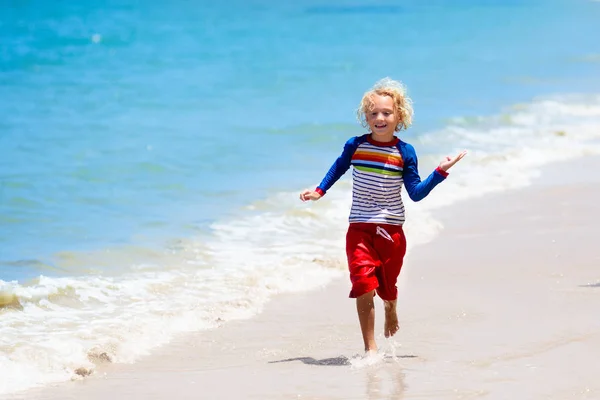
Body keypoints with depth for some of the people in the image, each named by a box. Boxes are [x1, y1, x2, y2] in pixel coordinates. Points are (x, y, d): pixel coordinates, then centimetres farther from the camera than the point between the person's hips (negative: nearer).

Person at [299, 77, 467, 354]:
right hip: (360, 229, 0)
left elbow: (416, 193, 0)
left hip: (391, 230, 1)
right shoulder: (355, 146, -1)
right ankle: (370, 347, -13)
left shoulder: (404, 153, -3)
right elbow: (339, 168, 19)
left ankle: (390, 312, 50)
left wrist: (440, 172, -7)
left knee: (387, 284, 12)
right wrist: (319, 191, 14)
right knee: (364, 284, -15)